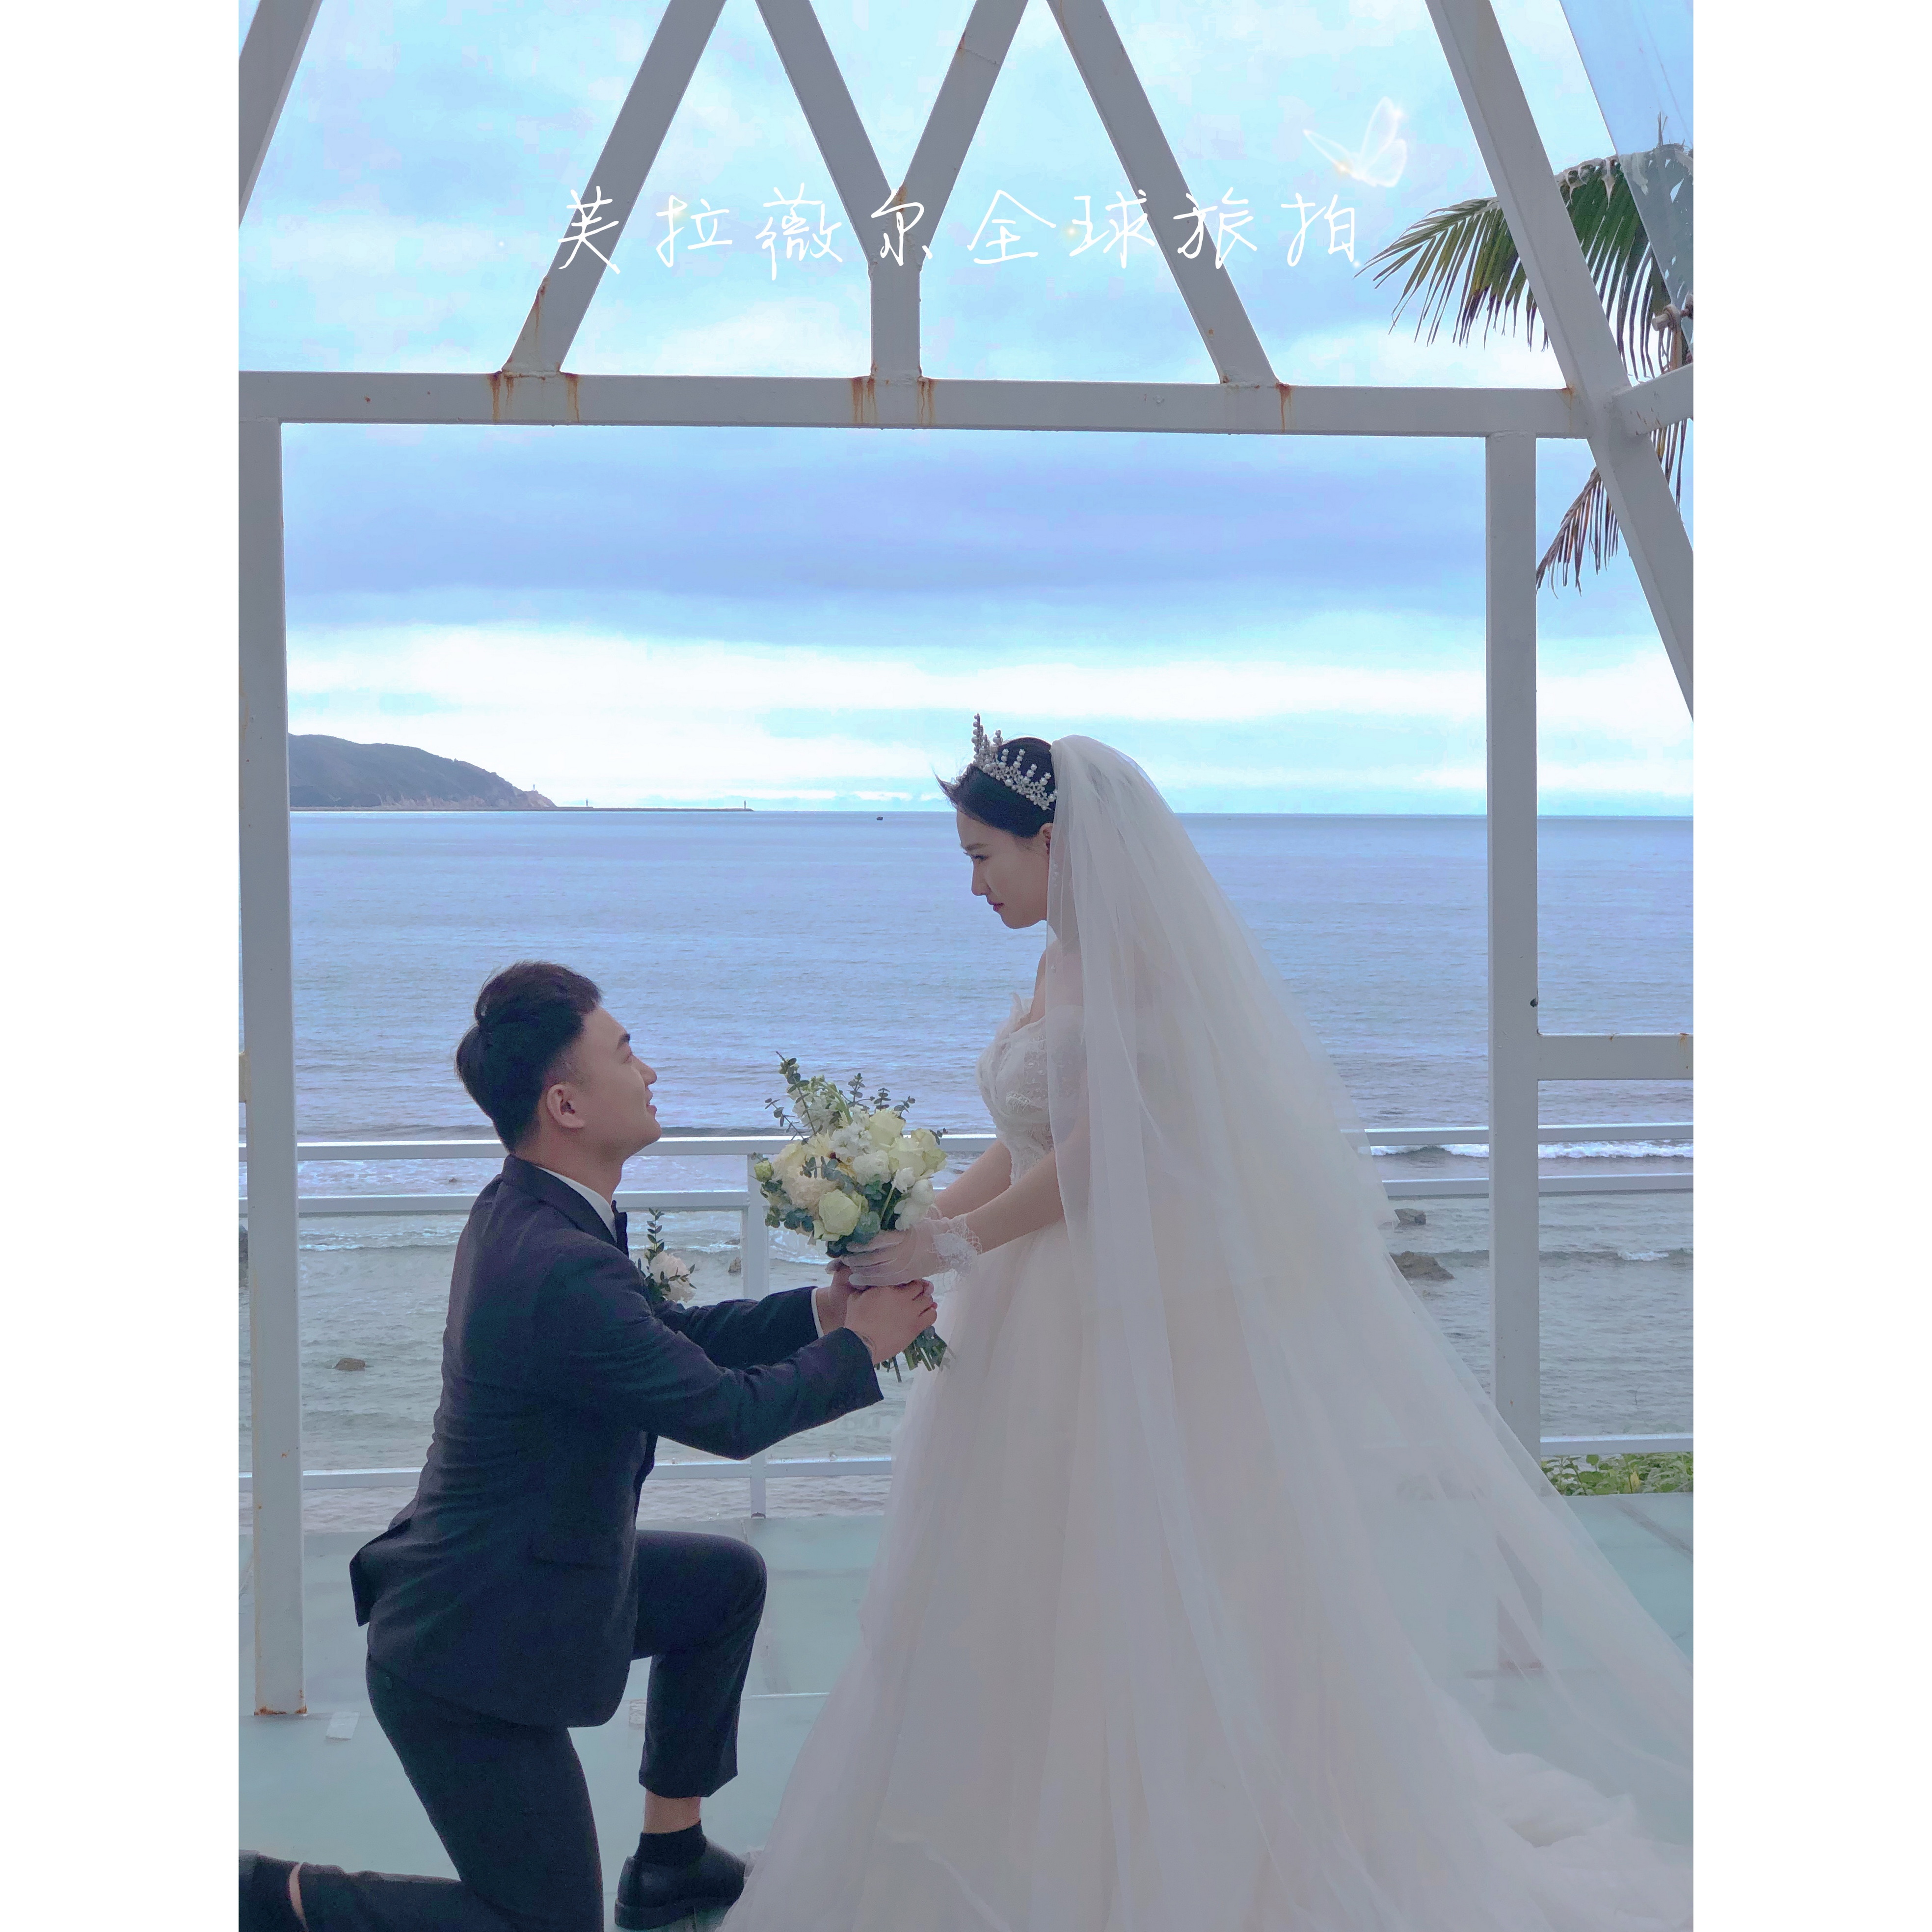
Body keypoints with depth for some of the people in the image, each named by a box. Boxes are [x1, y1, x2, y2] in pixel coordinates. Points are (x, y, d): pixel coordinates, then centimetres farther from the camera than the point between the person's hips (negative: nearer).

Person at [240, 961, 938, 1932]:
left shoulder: (522, 1211, 0)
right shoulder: (565, 1270, -30)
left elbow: (673, 1332, 12)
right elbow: (729, 1414, -19)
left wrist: (819, 1308, 2)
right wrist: (858, 1348, -5)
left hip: (522, 1568, 10)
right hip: (472, 1647, -10)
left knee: (730, 1579, 23)